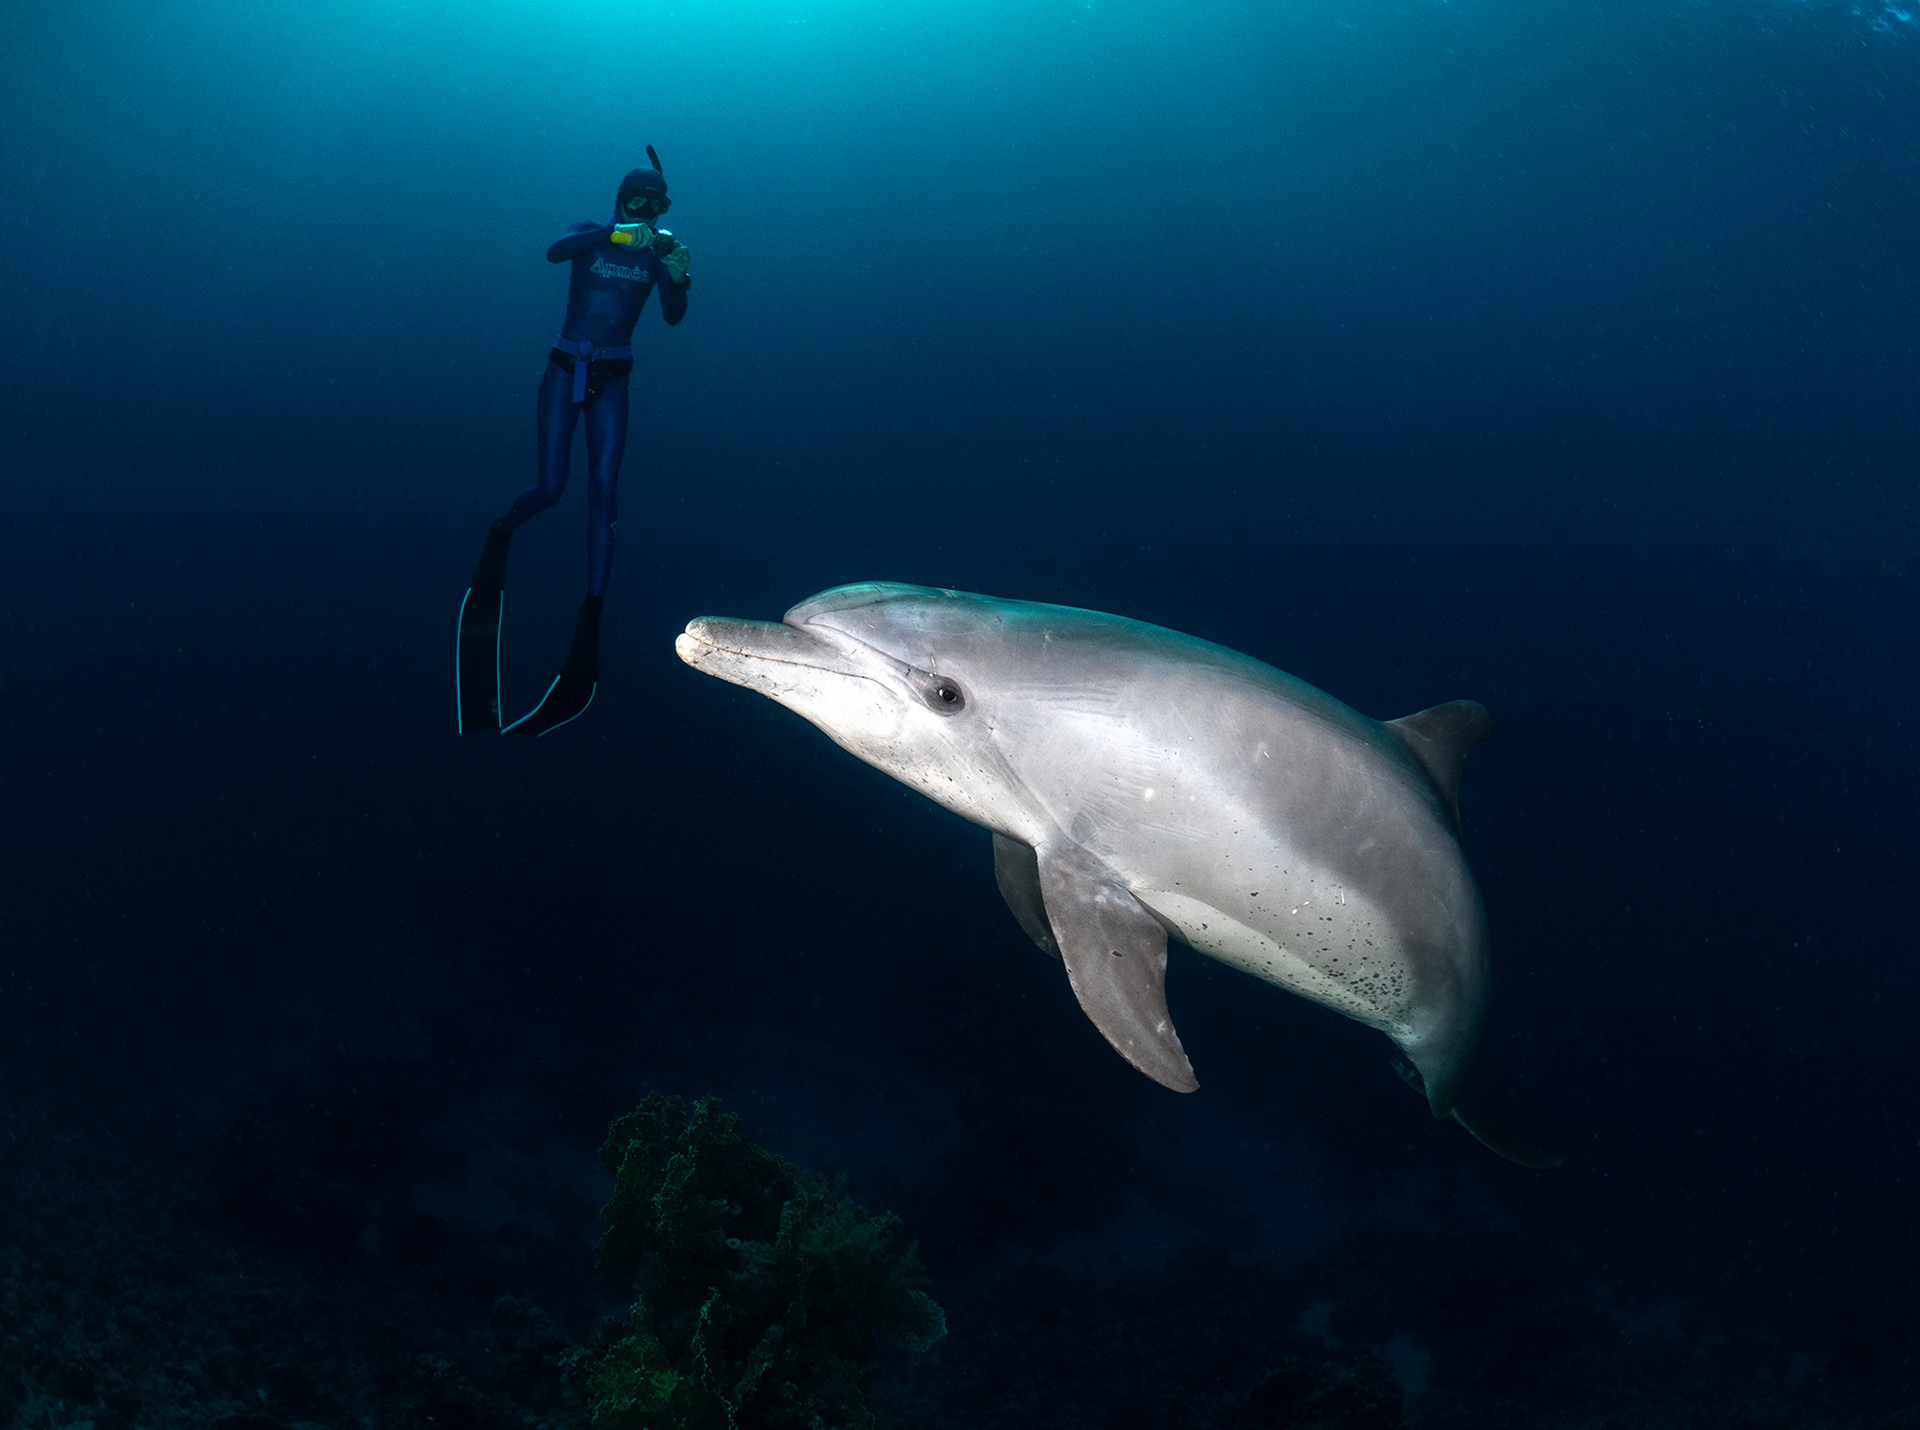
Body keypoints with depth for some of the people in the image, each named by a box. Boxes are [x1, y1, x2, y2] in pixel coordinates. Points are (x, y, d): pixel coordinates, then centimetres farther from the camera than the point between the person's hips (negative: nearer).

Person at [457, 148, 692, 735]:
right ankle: (501, 533, 31)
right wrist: (615, 233, -39)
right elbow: (554, 251, -27)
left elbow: (673, 317, -9)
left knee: (602, 488, -7)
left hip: (611, 382, 1)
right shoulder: (591, 234, -3)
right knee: (550, 488, -4)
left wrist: (678, 278, -30)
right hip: (565, 372, -1)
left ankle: (592, 614, -5)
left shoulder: (660, 248, 2)